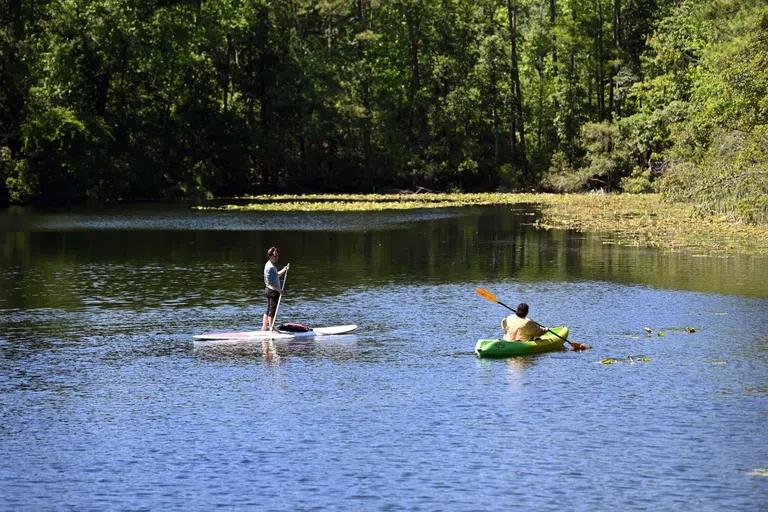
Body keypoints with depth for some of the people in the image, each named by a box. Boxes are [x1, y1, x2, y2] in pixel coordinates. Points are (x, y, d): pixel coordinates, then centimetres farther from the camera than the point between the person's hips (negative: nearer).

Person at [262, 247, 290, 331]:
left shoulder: (270, 265, 14)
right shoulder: (270, 267, -19)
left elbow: (276, 275, 27)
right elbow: (269, 281, -24)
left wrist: (284, 270, 16)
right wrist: (279, 289, -22)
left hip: (269, 290, 11)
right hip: (273, 291, -11)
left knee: (268, 310, 15)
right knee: (273, 310, -4)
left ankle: (264, 327, 20)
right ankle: (271, 328, 1)